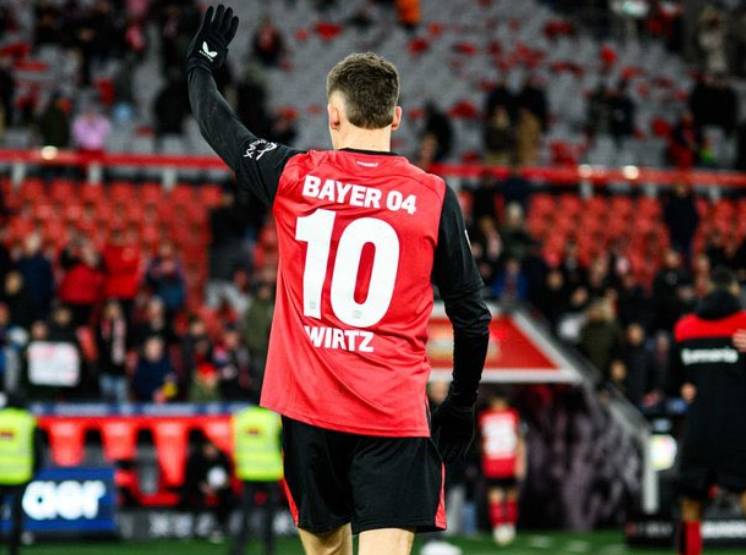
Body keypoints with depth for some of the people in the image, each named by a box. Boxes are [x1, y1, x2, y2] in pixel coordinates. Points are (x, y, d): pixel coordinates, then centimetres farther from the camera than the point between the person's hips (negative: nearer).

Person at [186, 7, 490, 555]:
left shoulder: (293, 178, 0)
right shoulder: (434, 199, -2)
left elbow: (219, 125, 20)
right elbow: (472, 314, 4)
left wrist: (201, 65, 40)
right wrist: (461, 403, 18)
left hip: (309, 407, 2)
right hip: (394, 415, -2)